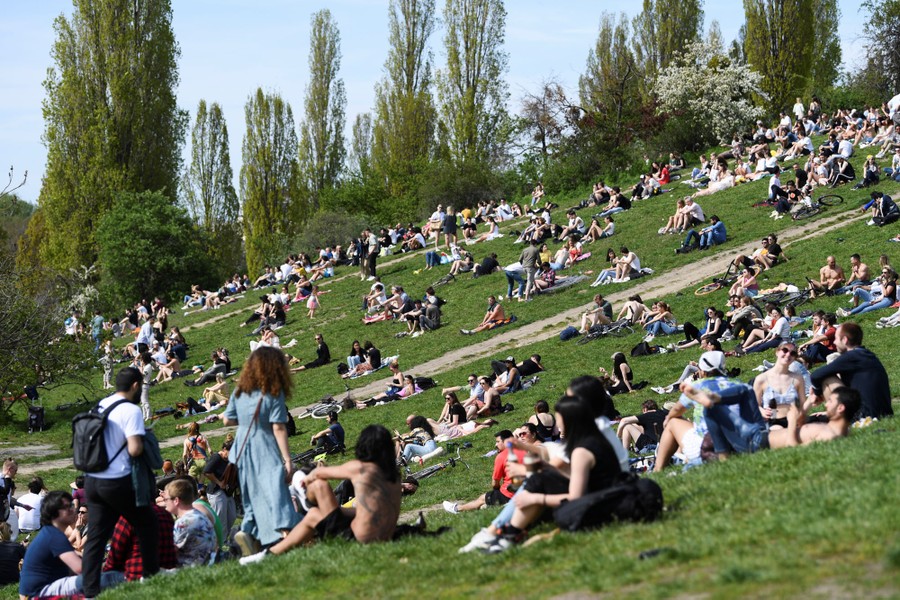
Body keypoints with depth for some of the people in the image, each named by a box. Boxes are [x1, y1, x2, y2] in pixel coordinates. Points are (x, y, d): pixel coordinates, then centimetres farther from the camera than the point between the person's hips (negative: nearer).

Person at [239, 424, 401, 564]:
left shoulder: (359, 468, -10)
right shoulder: (394, 474, 6)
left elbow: (319, 472, 6)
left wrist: (309, 478, 30)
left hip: (359, 537, -7)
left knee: (319, 484, 10)